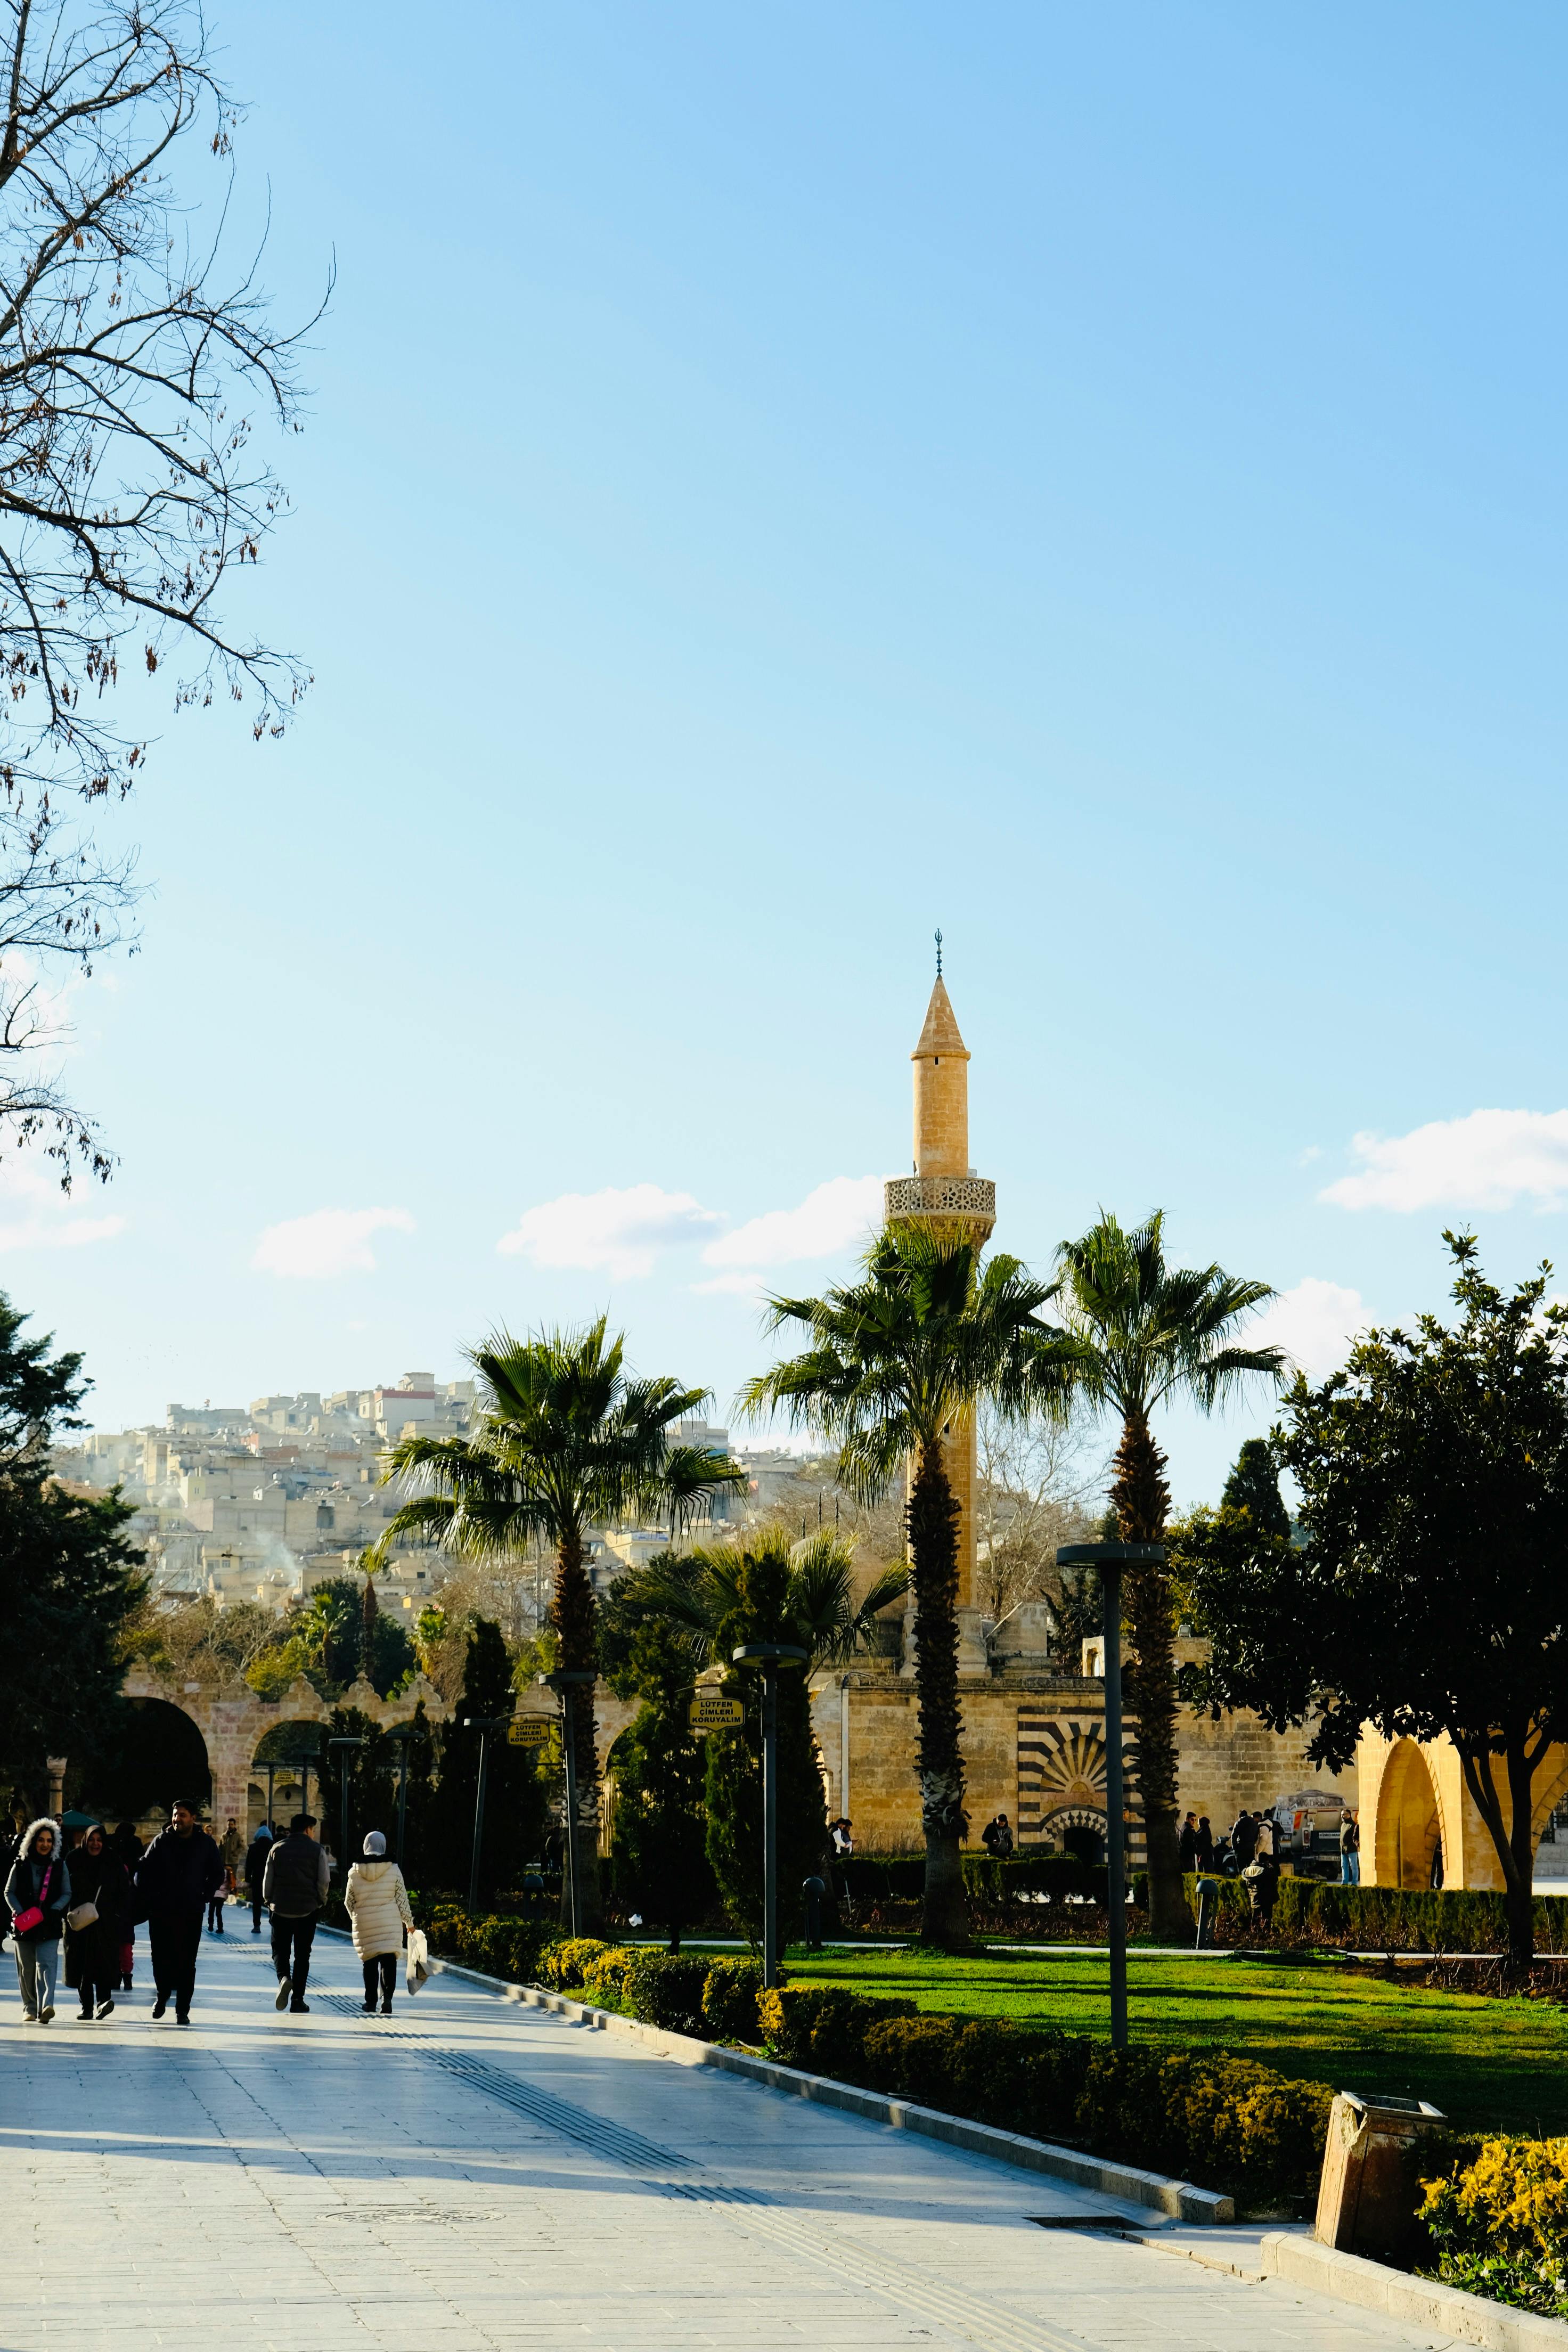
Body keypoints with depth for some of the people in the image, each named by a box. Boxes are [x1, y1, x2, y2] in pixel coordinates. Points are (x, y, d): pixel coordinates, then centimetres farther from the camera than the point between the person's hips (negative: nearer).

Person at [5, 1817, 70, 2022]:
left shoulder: (60, 1866, 6)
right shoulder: (21, 1865, 5)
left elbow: (67, 1894, 7)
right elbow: (9, 1892, 7)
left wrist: (53, 1910, -10)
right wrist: (19, 1912, -9)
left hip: (49, 1926, -1)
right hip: (23, 1926, 1)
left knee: (46, 1964, -16)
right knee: (26, 1969, 6)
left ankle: (45, 2007, -28)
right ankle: (30, 2009, 17)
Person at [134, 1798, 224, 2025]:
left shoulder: (205, 1844, 3)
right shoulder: (161, 1841, 2)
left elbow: (218, 1874, 14)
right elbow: (143, 1870, 7)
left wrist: (204, 1897, 5)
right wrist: (147, 1899, -1)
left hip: (191, 1914, 0)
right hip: (161, 1912, 0)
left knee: (187, 1963, -1)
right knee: (160, 1959, 4)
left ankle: (182, 2010, 4)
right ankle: (163, 1995, 31)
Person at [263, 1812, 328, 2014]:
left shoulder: (278, 1848, 3)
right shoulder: (317, 1850, -1)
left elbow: (268, 1880, 3)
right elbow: (324, 1882, -4)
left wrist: (268, 1902, 16)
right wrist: (319, 1902, 11)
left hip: (280, 1909, 1)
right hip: (308, 1910, 0)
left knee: (280, 1950, 11)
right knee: (302, 1955, 8)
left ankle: (284, 1977, -20)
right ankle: (298, 2000, 6)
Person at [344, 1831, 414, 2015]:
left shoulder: (355, 1872, -2)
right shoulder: (393, 1870, -5)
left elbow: (349, 1901, 7)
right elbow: (402, 1899, 0)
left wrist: (355, 1918, 26)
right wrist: (409, 1922, 13)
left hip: (364, 1924, 1)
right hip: (390, 1924, -1)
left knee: (369, 1962, 10)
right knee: (388, 1960, 0)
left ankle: (371, 2002, 13)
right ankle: (387, 1997, -15)